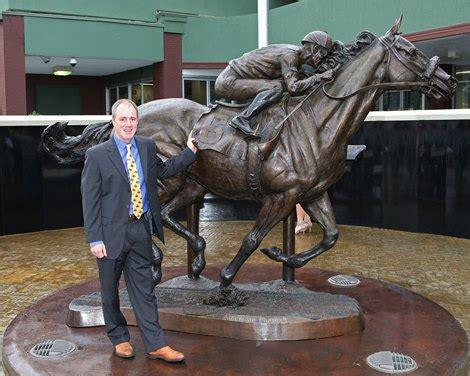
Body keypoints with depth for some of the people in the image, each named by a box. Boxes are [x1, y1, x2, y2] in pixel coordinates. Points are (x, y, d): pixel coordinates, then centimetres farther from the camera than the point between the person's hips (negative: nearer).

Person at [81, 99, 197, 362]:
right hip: (112, 232, -3)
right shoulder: (97, 155, -7)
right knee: (110, 290, 12)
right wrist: (95, 239, -13)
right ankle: (119, 338, 31)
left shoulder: (148, 147, 6)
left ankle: (156, 345, 11)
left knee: (144, 289, 7)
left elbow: (163, 171, 25)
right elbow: (90, 200, -9)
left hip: (141, 229, 3)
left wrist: (190, 152, 16)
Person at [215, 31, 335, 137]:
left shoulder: (296, 54, 10)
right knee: (276, 88, -22)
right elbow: (293, 87, -28)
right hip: (228, 82, -10)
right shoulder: (290, 55, -18)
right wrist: (319, 77, -20)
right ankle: (242, 119, -26)